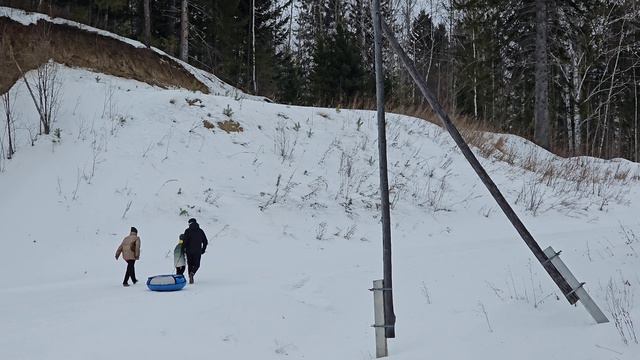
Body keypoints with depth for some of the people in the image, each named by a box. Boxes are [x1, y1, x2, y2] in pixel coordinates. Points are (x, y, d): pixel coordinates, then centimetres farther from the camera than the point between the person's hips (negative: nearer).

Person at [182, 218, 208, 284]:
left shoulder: (187, 231, -3)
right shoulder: (200, 231, 6)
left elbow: (185, 240, -13)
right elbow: (205, 241, 7)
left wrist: (184, 248, 0)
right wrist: (203, 250, 17)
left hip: (189, 251, -1)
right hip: (198, 251, 1)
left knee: (190, 264, 13)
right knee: (196, 265, 10)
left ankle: (191, 279, 8)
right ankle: (192, 273, -19)